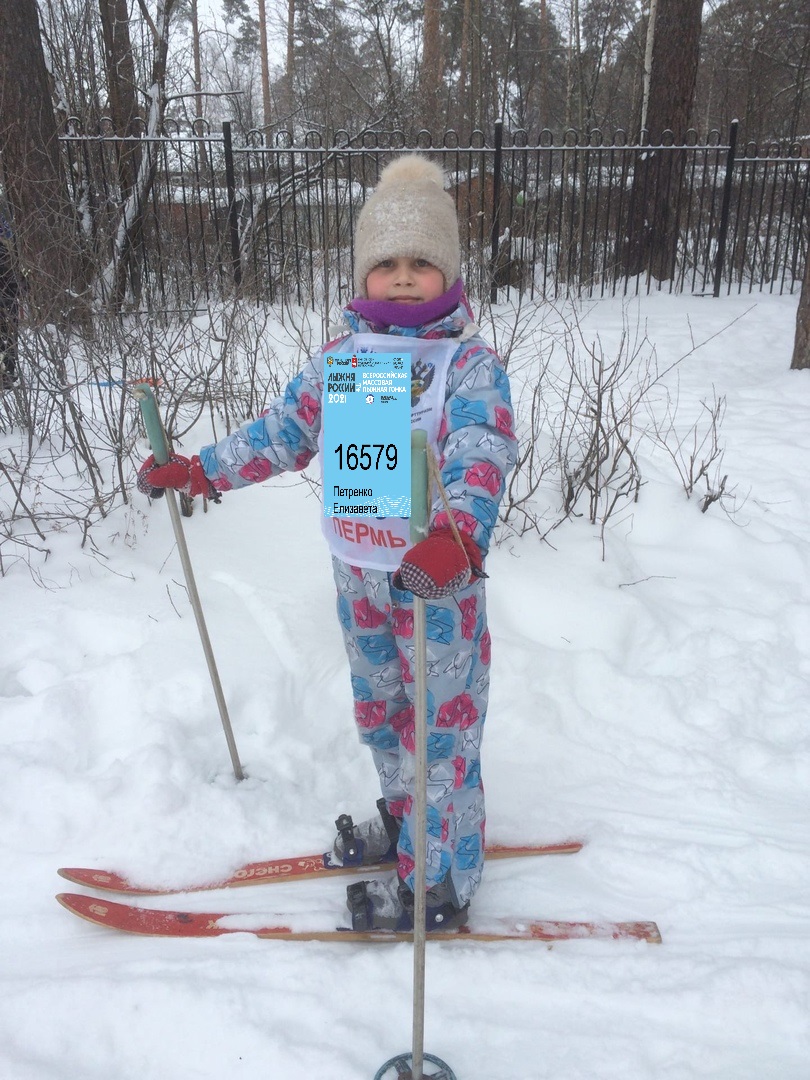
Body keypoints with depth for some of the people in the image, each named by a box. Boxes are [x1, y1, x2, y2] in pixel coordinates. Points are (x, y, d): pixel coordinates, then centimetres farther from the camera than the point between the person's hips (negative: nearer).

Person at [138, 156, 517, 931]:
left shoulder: (469, 361, -12)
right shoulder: (339, 357, 4)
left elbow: (483, 452, -28)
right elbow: (284, 431, 14)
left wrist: (456, 534, -48)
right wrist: (198, 470, 13)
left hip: (438, 574, -5)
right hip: (357, 567, 6)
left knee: (440, 720, 6)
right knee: (377, 706, 21)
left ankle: (438, 883, 23)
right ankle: (402, 816, 46)